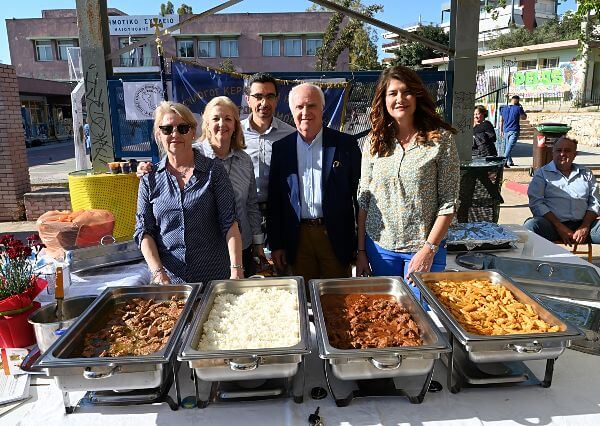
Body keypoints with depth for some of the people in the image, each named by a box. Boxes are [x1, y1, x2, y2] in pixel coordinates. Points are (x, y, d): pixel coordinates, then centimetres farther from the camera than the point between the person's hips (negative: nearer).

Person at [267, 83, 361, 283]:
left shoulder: (346, 144, -1)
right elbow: (274, 200, 6)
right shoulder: (281, 148, 4)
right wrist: (276, 244, 4)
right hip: (298, 238, 2)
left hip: (336, 237, -1)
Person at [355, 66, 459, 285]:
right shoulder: (374, 142, 3)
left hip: (424, 248, -2)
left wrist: (429, 249, -12)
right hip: (379, 248, 3)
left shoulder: (441, 139, -6)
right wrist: (361, 251, 2)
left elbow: (448, 202, -7)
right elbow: (363, 199, 4)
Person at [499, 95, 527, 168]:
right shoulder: (518, 108, -5)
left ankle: (509, 162, 22)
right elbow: (524, 118, 10)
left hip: (506, 131, 5)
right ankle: (504, 161, -26)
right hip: (514, 131, -5)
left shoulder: (503, 108, 8)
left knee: (507, 146, 15)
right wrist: (521, 108, 13)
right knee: (510, 146, -12)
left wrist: (501, 131, 18)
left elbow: (501, 121, 12)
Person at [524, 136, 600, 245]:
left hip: (581, 224, 2)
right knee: (531, 225, -34)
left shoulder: (586, 174, 21)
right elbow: (536, 203, -3)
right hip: (552, 224, -2)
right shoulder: (542, 173, 10)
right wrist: (559, 227, -13)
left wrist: (585, 227, -5)